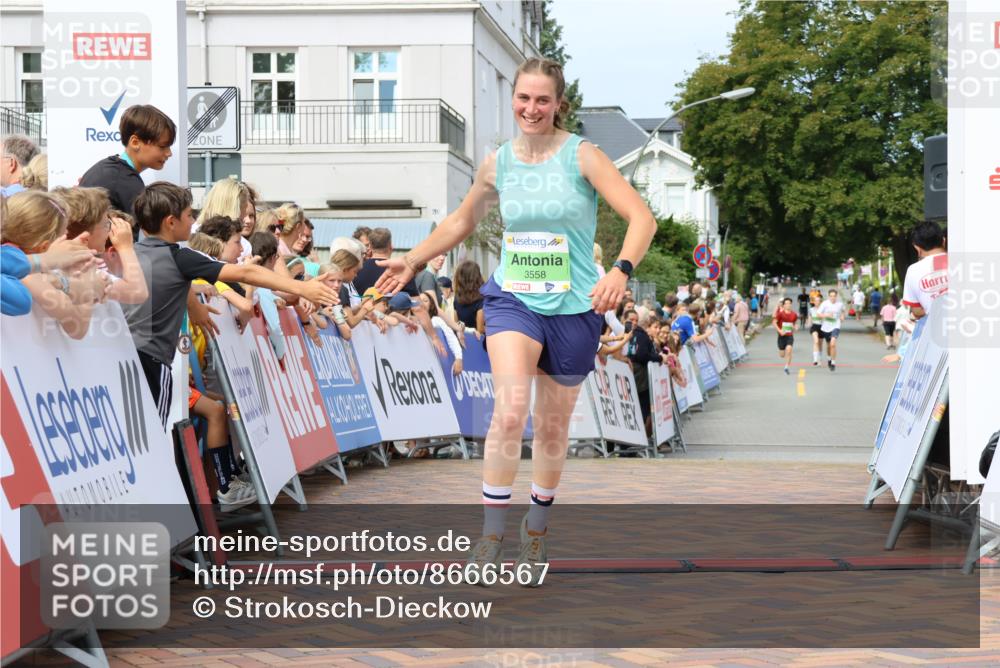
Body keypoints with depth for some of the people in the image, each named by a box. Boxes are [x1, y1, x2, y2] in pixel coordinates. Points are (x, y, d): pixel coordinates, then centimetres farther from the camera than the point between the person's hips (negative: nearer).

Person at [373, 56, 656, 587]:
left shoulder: (582, 156, -8)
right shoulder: (498, 163, 3)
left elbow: (641, 216, -15)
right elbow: (461, 222, 21)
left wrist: (620, 271, -31)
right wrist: (411, 262, 18)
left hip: (573, 307, -1)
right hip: (513, 299, 1)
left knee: (552, 426, 11)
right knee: (510, 413, -23)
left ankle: (537, 528, 34)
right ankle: (491, 532, -13)